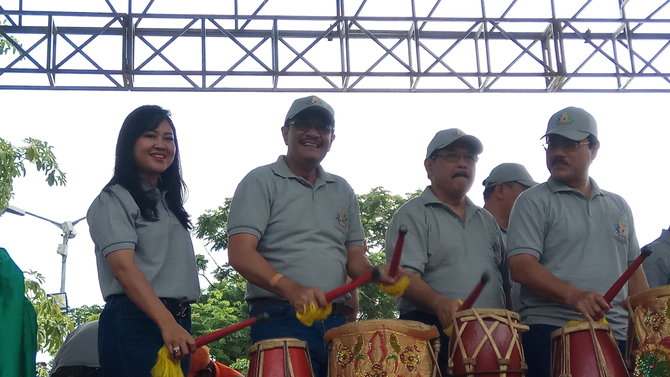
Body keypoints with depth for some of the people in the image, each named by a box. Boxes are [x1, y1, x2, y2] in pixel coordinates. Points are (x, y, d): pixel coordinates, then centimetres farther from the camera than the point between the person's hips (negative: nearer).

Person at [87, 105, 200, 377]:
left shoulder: (170, 202, 22)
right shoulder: (114, 199, -2)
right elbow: (124, 267, -16)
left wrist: (179, 323, 8)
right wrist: (166, 323, -28)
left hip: (177, 322, 7)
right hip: (135, 323, -7)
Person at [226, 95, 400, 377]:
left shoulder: (342, 191, 18)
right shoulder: (261, 182, 1)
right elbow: (240, 254, -11)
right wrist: (291, 289, -26)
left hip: (337, 322, 5)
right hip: (280, 321, -5)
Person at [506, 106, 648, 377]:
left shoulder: (618, 207, 17)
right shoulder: (534, 202, 1)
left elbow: (633, 271, 20)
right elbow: (520, 266, -10)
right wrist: (573, 296, -24)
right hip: (550, 332, -4)